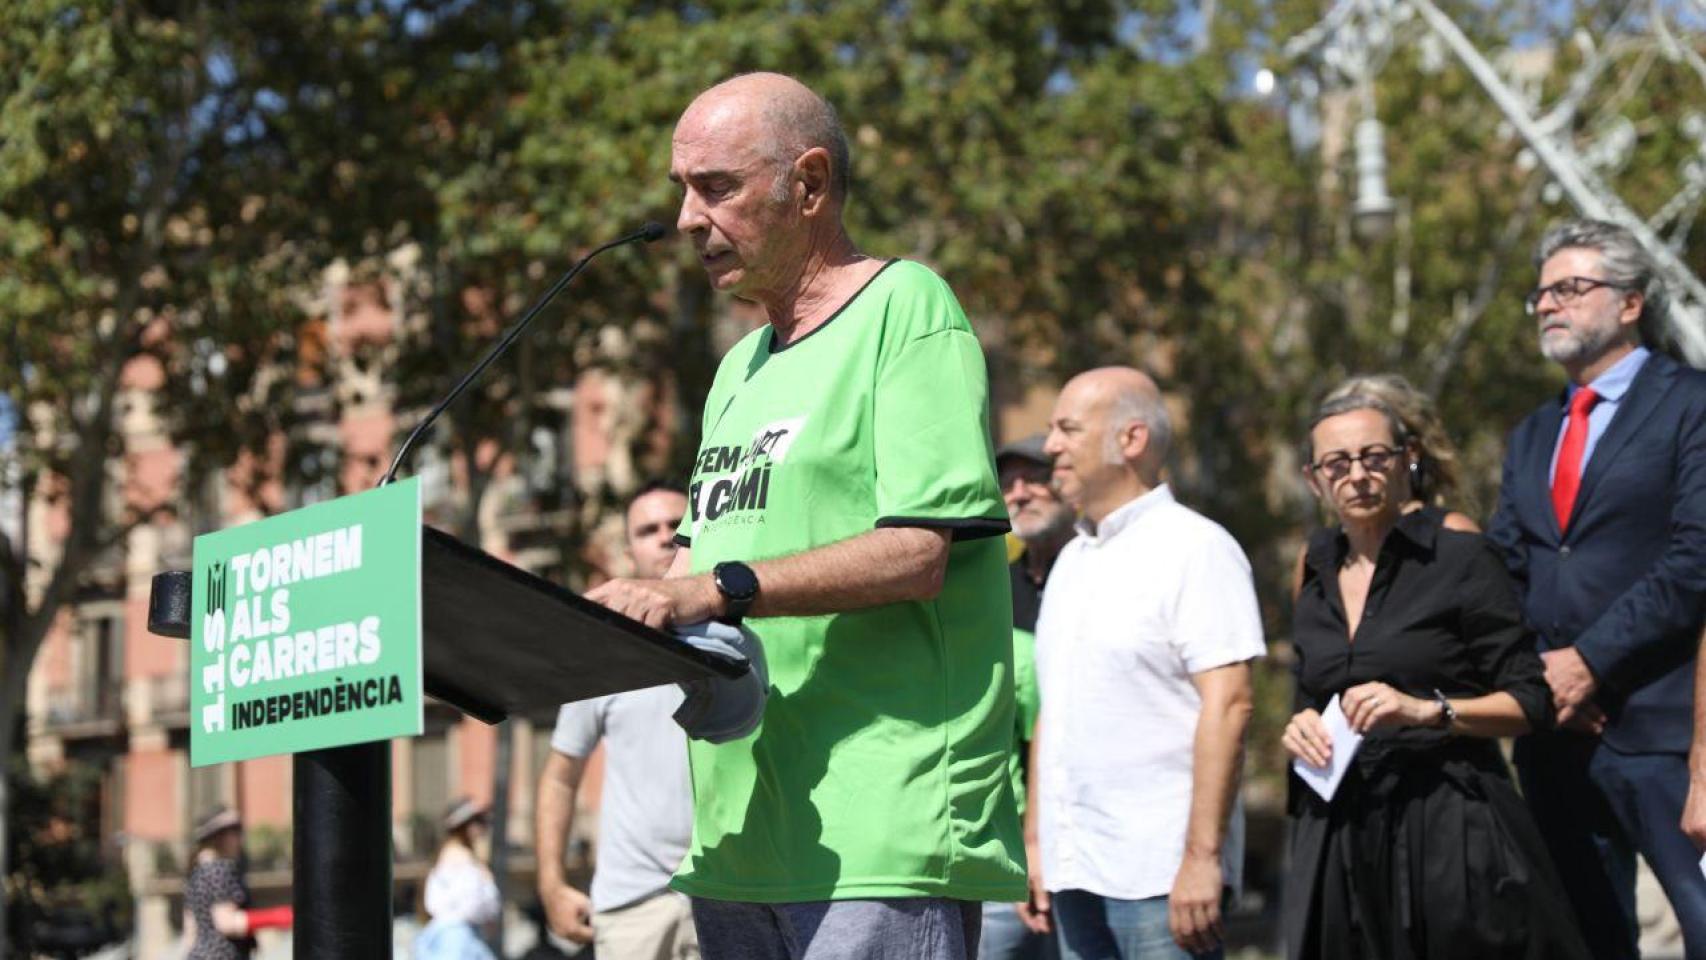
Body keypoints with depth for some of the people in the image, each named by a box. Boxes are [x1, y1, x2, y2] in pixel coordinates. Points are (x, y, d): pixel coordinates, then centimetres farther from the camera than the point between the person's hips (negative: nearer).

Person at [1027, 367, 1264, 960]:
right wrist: (1035, 842, 16)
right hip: (1078, 872, 8)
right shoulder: (1072, 560, 19)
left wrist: (1202, 855, -21)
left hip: (1163, 873, -8)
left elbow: (1229, 704, -15)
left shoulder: (1194, 548, -6)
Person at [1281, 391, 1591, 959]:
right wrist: (1301, 727, 3)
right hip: (1343, 839, 5)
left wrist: (1426, 709, -18)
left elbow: (1533, 703, -5)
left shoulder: (1459, 559, -3)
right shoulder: (1316, 577, 13)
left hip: (1453, 829, -5)